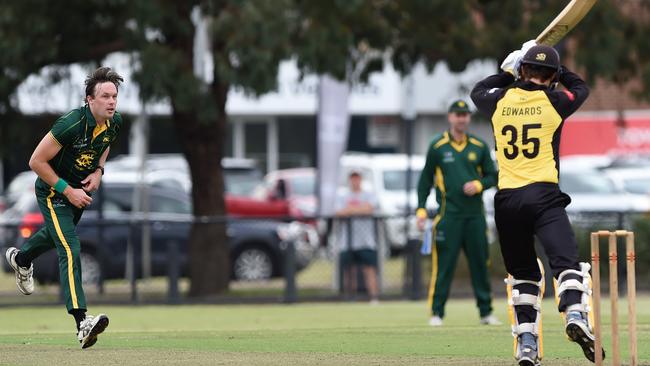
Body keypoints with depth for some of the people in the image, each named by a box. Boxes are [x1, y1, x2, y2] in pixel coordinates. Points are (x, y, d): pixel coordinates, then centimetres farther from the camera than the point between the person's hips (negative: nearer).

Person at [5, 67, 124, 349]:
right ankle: (82, 324, -30)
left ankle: (21, 258, 66)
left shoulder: (115, 123, -10)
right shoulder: (72, 124, -32)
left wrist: (98, 171, -4)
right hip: (53, 190, -8)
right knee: (70, 250, -20)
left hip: (80, 189, 8)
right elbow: (36, 161, -25)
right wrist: (67, 190, -24)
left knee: (57, 235, 32)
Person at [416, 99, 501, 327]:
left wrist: (479, 185, -7)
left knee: (480, 263, 4)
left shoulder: (479, 146, 10)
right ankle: (436, 313, -1)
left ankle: (486, 312, 10)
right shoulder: (438, 146, 3)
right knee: (443, 265, -6)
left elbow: (492, 176, 14)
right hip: (448, 213, -3)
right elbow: (426, 180, 6)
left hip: (475, 213, 3)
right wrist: (421, 209, -1)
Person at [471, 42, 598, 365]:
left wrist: (509, 71, 37)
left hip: (506, 199, 3)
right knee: (567, 261, -15)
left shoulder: (500, 100, 9)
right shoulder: (554, 101, 4)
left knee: (523, 274, 15)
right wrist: (557, 70, 37)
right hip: (543, 195, -3)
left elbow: (477, 91, 34)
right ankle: (575, 314, -43)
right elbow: (581, 88, 27)